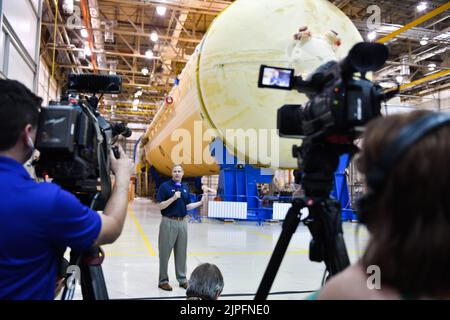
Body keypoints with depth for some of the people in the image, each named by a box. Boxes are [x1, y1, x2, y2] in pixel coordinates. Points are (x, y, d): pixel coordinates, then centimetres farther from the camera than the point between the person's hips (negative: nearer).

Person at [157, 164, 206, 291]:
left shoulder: (185, 188, 11)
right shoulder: (165, 186, -7)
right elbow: (160, 206, -12)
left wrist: (200, 202, 4)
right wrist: (173, 198, -23)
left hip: (182, 222, 5)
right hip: (169, 222, -5)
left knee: (181, 252, 12)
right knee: (165, 252, 3)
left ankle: (182, 279, 23)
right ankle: (163, 280, 14)